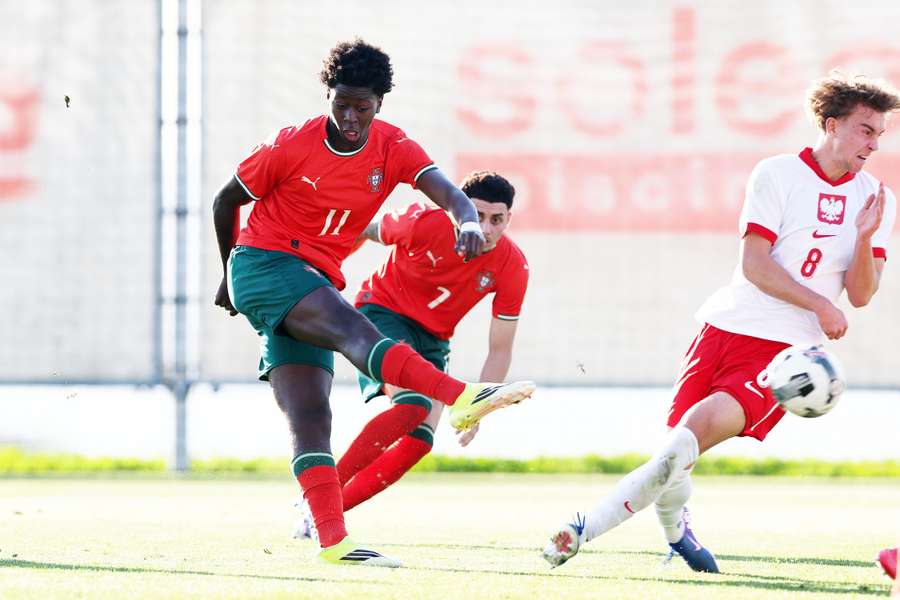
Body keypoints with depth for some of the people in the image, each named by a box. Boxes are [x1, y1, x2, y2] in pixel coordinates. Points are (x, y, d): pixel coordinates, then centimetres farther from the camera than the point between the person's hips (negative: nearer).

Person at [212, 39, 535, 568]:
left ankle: (333, 542, -12)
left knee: (311, 419, -3)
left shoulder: (393, 148, 1)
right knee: (352, 326, -31)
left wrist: (468, 220, -40)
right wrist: (229, 276, 16)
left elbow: (445, 191, -16)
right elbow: (226, 200, 6)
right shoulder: (292, 146, -7)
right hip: (264, 263, -6)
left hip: (314, 284, 6)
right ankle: (462, 398, -51)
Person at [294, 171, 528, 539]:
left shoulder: (512, 267, -14)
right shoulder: (426, 224, -25)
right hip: (383, 312, -5)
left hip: (432, 339, 5)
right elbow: (367, 231, -5)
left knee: (420, 440, -10)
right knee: (414, 404, -29)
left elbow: (500, 350, -6)